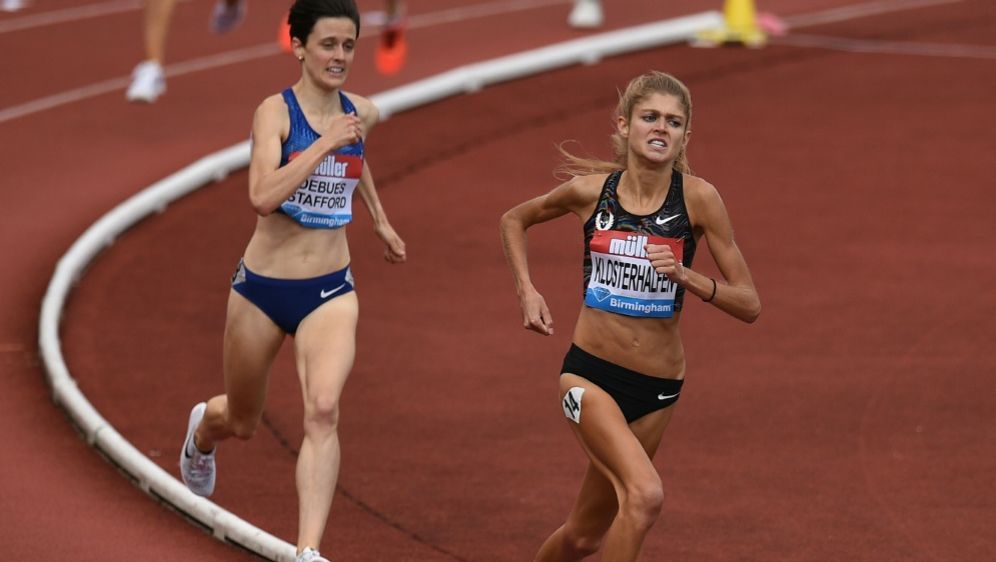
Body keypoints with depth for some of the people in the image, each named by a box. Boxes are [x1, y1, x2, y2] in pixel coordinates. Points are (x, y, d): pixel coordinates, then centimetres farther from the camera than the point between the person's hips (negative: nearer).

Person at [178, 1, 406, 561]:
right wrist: (326, 144, -29)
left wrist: (380, 219, 29)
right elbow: (263, 196, -30)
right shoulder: (276, 112, -14)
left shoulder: (363, 113, 2)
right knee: (242, 423, 19)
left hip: (330, 293, 2)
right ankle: (203, 432, 57)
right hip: (263, 289, -2)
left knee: (323, 411, -24)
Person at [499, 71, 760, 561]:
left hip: (656, 389, 2)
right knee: (645, 495, -28)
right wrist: (526, 291, 2)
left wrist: (685, 276, -22)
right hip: (590, 373, -2)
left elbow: (748, 304, -7)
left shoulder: (697, 198, -9)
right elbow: (515, 220, 15)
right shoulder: (590, 190, -6)